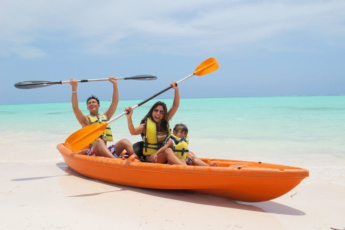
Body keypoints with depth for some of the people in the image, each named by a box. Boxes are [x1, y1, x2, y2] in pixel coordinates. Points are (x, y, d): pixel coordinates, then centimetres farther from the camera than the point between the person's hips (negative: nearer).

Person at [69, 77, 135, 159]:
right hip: (92, 153, -4)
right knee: (99, 141, -36)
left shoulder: (105, 116, 22)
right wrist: (74, 88, -14)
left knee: (124, 141, -19)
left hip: (108, 151, 5)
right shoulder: (86, 120, 10)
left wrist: (115, 84, 12)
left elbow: (115, 102, 19)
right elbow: (75, 107, -6)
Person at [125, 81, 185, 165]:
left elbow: (175, 106, 11)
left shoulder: (165, 122, 11)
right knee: (168, 152, -37)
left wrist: (176, 89, 2)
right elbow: (133, 132, -24)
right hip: (149, 158, -6)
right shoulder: (146, 125, -4)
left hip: (164, 158, 6)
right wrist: (129, 117, -38)